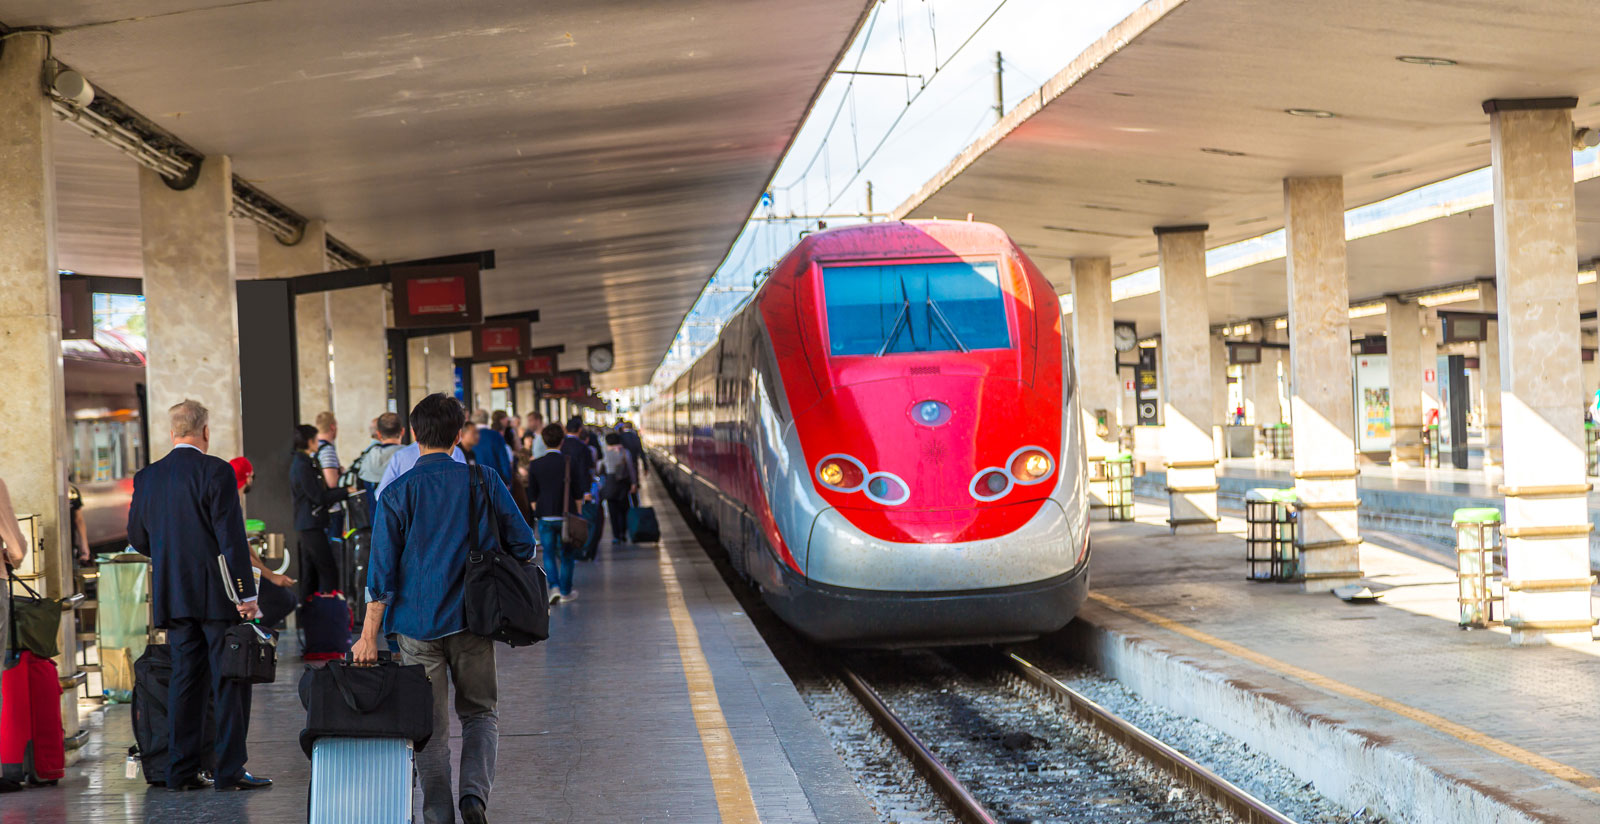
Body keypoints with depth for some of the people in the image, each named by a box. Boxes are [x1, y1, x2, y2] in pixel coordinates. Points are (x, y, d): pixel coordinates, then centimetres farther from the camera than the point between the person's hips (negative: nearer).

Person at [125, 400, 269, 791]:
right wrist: (245, 593, -12)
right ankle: (230, 770, -1)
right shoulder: (216, 471, -10)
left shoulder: (146, 477, 7)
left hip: (173, 597, 6)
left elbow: (137, 538, 14)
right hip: (217, 594, -5)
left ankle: (181, 770, 12)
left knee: (184, 680, 10)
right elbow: (231, 536, -14)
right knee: (230, 681, 0)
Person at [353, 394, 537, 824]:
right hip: (473, 619, 1)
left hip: (418, 624, -1)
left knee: (431, 725, 8)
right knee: (480, 712, 13)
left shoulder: (397, 493, -4)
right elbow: (523, 545, 2)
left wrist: (369, 636, -5)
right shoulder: (483, 481, -1)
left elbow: (381, 571, -7)